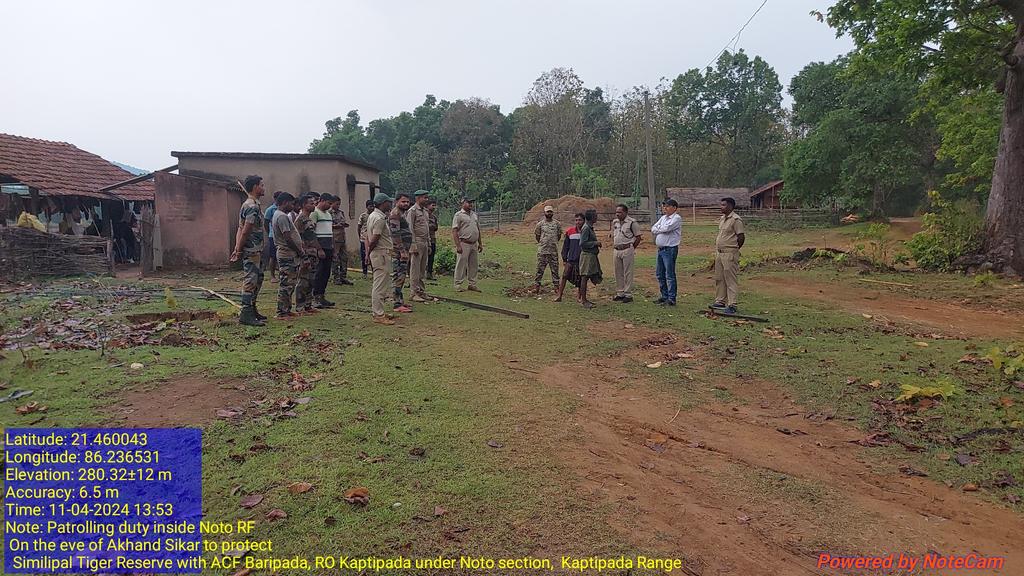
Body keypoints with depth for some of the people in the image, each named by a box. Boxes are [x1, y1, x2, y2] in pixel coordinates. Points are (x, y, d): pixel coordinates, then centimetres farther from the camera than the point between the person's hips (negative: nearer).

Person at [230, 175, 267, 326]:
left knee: (257, 279, 17)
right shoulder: (253, 207, -16)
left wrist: (237, 248, 7)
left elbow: (241, 229, 13)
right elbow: (245, 231, -19)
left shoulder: (248, 205, 17)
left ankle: (252, 310, 26)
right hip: (252, 250, -10)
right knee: (250, 281, -8)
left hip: (255, 251, 10)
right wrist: (239, 251, -13)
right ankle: (246, 315, -6)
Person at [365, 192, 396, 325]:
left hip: (376, 254, 11)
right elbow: (374, 239, -19)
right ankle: (378, 315, -3)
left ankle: (378, 312, 22)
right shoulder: (380, 218, -17)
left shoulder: (372, 216, 16)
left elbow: (368, 237, 15)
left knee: (379, 285, 15)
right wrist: (369, 252, -5)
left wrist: (368, 253, 12)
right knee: (380, 285, -7)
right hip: (381, 253, -11)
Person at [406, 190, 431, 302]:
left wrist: (429, 244, 18)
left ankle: (422, 291, 17)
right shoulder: (412, 211, -7)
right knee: (415, 269, -3)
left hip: (425, 243, 8)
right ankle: (415, 293, 0)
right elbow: (410, 229, -13)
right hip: (417, 242, -8)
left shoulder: (426, 211, 17)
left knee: (422, 269, 11)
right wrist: (414, 246, -18)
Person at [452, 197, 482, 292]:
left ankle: (472, 284, 16)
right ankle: (458, 284, 2)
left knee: (473, 265, 9)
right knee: (461, 264, -4)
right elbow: (454, 231, -11)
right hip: (464, 244, -7)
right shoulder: (458, 215, -5)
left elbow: (478, 230, 22)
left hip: (474, 244, 7)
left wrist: (480, 243, 16)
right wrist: (458, 245, -19)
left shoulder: (474, 215, 17)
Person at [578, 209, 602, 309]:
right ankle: (583, 300, -2)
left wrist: (597, 244, 13)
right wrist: (595, 243, -16)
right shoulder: (586, 228, -15)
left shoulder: (590, 228, 15)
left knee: (586, 278, 12)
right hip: (587, 255, -10)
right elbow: (582, 243, -21)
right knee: (585, 277, -6)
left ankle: (583, 299, 19)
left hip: (592, 255, 10)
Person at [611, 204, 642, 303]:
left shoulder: (632, 223, -8)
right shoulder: (614, 222, 11)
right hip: (617, 250, 7)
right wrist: (613, 245, 14)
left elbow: (638, 237, -4)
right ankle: (620, 293, 20)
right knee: (618, 273, 10)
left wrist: (631, 248, -3)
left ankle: (628, 294, 2)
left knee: (628, 273, -3)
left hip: (627, 250, -6)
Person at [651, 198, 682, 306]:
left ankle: (671, 299, -1)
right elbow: (653, 229, 11)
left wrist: (658, 229, -2)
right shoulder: (663, 218, 18)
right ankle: (664, 296, 24)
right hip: (660, 249, 9)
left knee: (669, 275, -6)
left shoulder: (677, 218, -8)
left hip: (670, 249, -9)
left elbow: (666, 228, -20)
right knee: (660, 274, 13)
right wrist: (660, 230, -7)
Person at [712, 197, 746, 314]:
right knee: (719, 278, 14)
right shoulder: (722, 219, 15)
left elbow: (741, 237, -14)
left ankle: (732, 305, -3)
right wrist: (717, 249, 16)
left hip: (729, 254, -9)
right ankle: (720, 301, 25)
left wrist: (734, 249, -4)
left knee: (730, 280, -6)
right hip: (719, 252, 9)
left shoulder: (736, 219, -14)